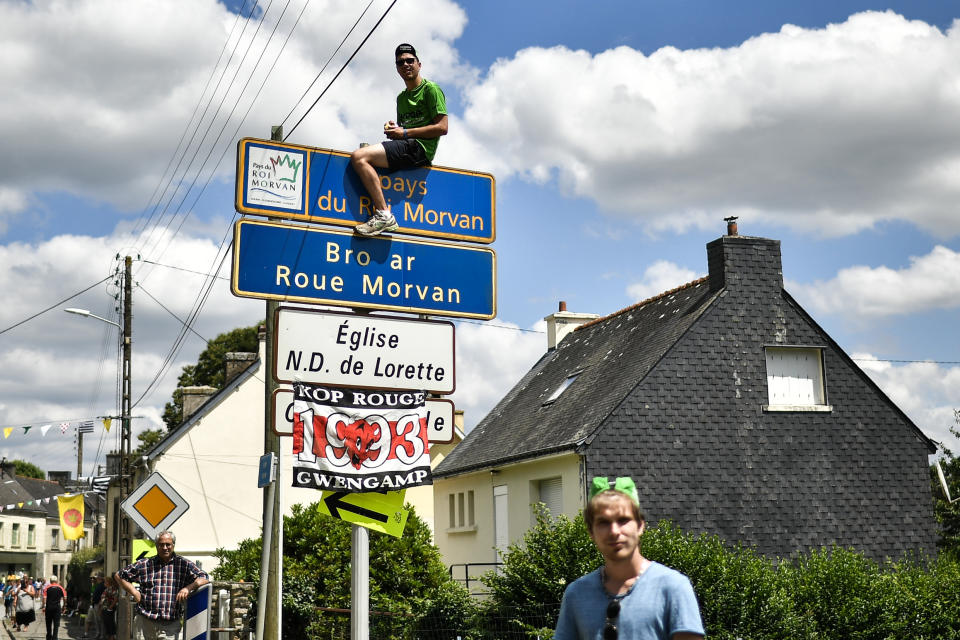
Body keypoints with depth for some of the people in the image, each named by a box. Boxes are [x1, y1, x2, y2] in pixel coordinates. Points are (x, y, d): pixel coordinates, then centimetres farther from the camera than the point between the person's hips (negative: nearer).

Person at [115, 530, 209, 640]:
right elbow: (119, 576, 15)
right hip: (148, 622, 3)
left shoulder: (183, 564, 5)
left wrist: (188, 588, -17)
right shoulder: (145, 564, 8)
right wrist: (134, 592, 3)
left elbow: (204, 578, 0)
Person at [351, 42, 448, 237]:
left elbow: (442, 128, -10)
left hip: (419, 147, -9)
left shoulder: (431, 89, 0)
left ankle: (384, 215, -30)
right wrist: (393, 128, 7)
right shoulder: (401, 97, 27)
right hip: (403, 147, 9)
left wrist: (404, 133, -10)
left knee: (359, 157, -24)